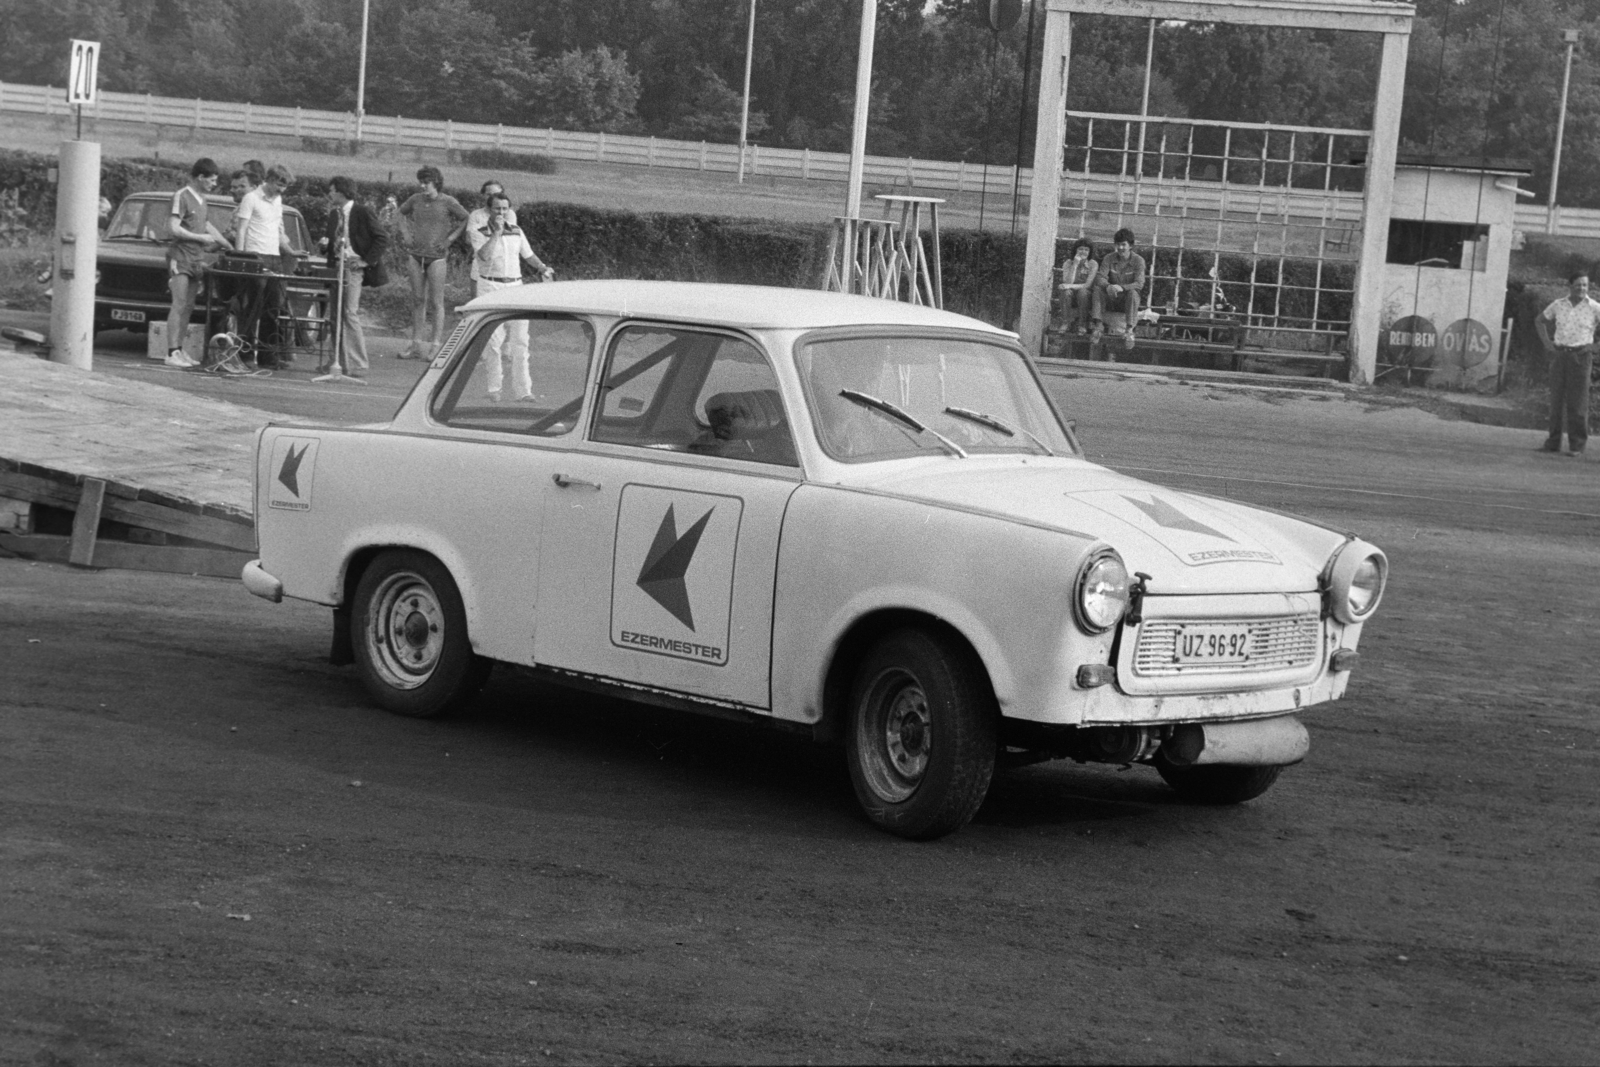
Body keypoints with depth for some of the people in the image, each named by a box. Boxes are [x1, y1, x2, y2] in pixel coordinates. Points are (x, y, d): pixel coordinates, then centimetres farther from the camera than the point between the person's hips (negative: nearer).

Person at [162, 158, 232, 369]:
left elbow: (207, 226, 26)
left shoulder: (202, 200, 15)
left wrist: (230, 247, 24)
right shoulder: (181, 197, -10)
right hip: (181, 258, -8)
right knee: (179, 305, -12)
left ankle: (179, 350, 8)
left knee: (188, 307, 6)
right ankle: (172, 353, -14)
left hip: (196, 259, 8)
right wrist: (200, 237, -13)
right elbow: (173, 228, -16)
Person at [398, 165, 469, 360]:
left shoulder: (448, 202, -6)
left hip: (436, 257, -4)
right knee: (417, 300, 8)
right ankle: (416, 345, 12)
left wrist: (449, 240, -4)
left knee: (436, 302, -3)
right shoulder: (415, 199, 5)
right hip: (415, 255, 4)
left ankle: (435, 347, 1)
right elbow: (402, 212, 23)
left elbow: (465, 219, 1)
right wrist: (407, 234, 12)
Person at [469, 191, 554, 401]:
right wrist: (497, 232, -18)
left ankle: (522, 389, -1)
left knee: (519, 341, -2)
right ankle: (494, 387, 8)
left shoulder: (517, 232, 10)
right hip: (490, 287, -3)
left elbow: (528, 255, 21)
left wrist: (543, 268, 6)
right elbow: (484, 255, -21)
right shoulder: (479, 233, -3)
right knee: (492, 341, -3)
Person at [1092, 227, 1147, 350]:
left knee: (1133, 293, -35)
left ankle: (1129, 330, -39)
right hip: (1113, 299, 2)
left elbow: (1139, 284, -20)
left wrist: (1121, 287, -37)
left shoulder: (1138, 260, -8)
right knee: (1098, 288, -24)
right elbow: (1100, 278, -11)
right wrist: (1108, 286, -35)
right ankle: (1099, 326, -32)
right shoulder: (1109, 259, 0)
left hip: (1128, 299, -2)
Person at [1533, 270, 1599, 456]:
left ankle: (1577, 445, 1)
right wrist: (1547, 343, 10)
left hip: (1581, 356, -3)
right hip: (1559, 355, 3)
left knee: (1577, 402, -4)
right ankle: (1553, 442, 12)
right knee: (1556, 399, 5)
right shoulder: (1558, 305, 6)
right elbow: (1539, 321, 21)